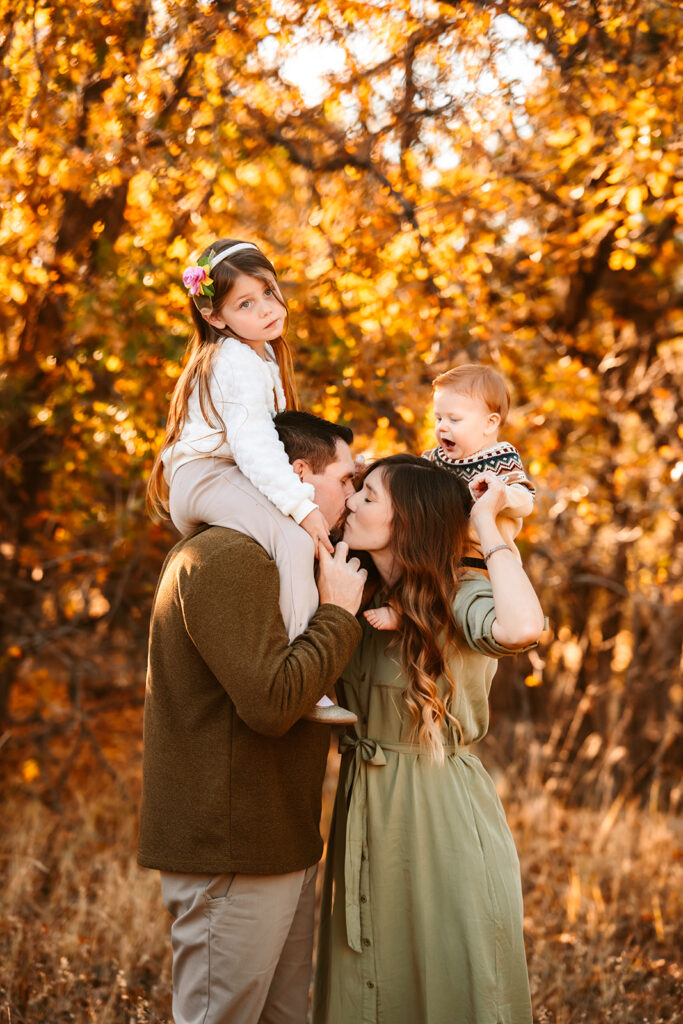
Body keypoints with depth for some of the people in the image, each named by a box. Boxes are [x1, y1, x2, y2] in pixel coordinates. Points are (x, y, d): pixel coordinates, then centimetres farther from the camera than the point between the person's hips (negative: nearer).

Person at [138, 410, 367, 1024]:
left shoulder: (259, 560, 20)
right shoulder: (228, 560, -16)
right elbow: (272, 703, -25)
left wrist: (345, 612, 10)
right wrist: (339, 613, -13)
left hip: (279, 846, 11)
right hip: (232, 854, -10)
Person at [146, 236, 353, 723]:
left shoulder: (261, 355, 15)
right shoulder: (239, 365, -18)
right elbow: (251, 443, -27)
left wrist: (285, 472, 1)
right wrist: (302, 505, -30)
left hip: (223, 477, 11)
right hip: (205, 478, -11)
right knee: (294, 541, -29)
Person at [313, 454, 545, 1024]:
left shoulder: (458, 596, -17)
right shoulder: (364, 595, 6)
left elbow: (521, 627, -38)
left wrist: (486, 523, -27)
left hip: (439, 818, -7)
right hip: (366, 816, 7)